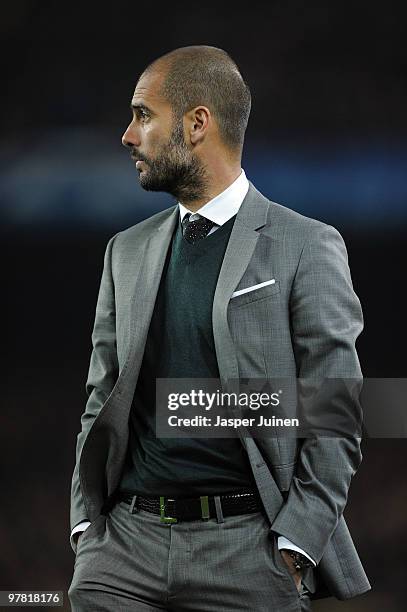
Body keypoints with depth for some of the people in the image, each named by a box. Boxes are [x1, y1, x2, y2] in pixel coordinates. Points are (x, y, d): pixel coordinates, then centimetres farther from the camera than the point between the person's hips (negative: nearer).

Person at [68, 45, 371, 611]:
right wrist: (87, 523, 4)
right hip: (127, 541, 4)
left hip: (249, 547, -4)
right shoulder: (127, 251, 14)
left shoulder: (308, 247, -2)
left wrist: (292, 551, -11)